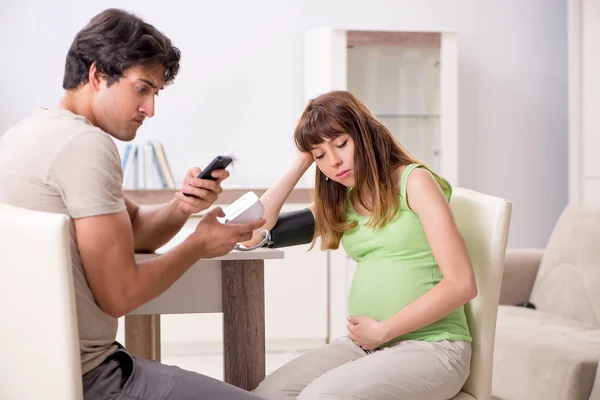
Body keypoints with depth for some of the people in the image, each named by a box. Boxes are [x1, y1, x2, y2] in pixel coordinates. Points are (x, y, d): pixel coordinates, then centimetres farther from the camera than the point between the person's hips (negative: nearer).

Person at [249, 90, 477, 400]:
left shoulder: (414, 181, -7)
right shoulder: (338, 202, 12)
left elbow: (462, 284, -14)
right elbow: (252, 234, 6)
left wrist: (382, 330, -13)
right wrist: (299, 165, 5)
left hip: (431, 346, -6)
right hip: (365, 344, 6)